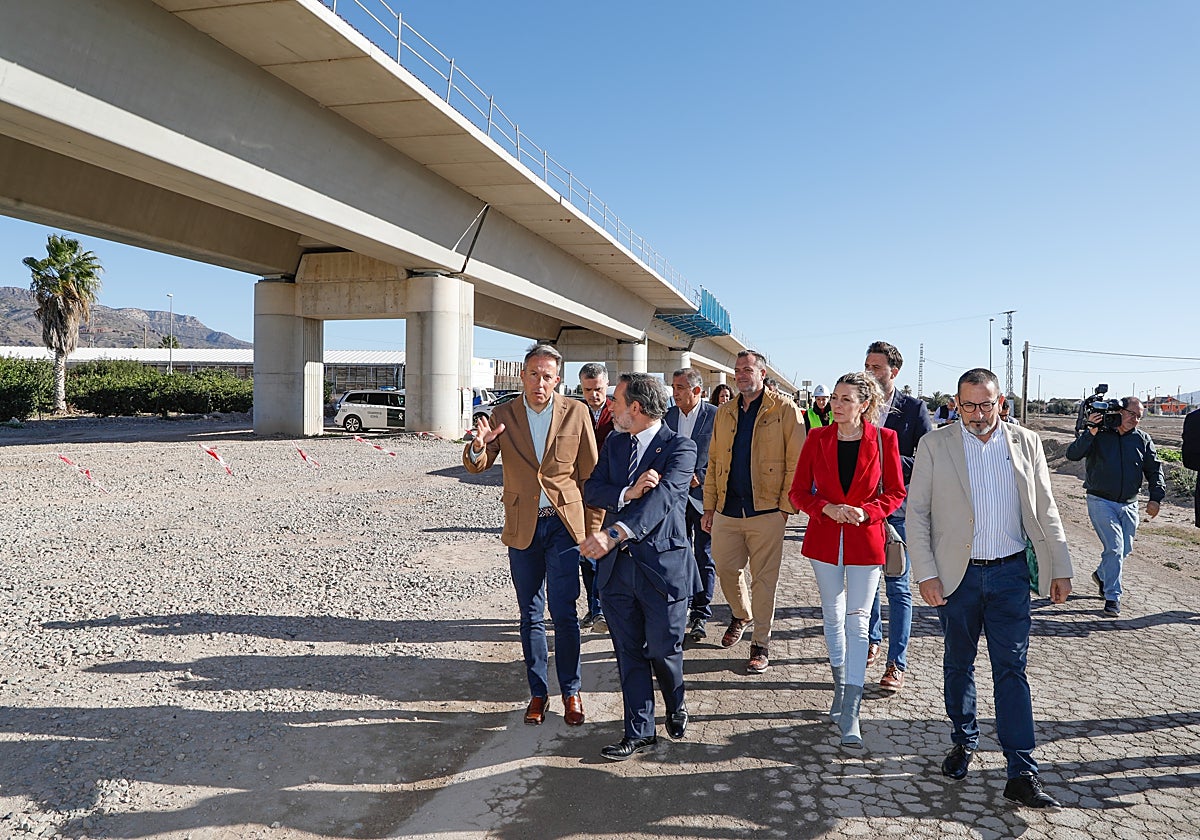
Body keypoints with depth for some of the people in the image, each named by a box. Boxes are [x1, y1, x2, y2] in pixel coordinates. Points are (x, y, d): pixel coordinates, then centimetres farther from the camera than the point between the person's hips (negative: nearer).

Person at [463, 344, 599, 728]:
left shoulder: (576, 412, -2)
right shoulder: (503, 415, 2)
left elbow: (590, 472, 2)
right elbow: (478, 466, 0)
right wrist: (478, 448, -24)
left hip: (563, 526, -2)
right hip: (522, 528, 2)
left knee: (564, 614, -1)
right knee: (530, 616, 12)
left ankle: (571, 691, 17)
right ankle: (538, 692, 25)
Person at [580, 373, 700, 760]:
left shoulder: (680, 448, -11)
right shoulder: (614, 444, 9)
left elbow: (662, 497, -26)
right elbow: (591, 489, 0)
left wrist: (613, 533, -39)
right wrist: (627, 493, -21)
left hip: (663, 566, -5)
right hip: (617, 567, 5)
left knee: (663, 651, 9)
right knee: (629, 654, 11)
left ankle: (676, 708, 39)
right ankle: (639, 733, 25)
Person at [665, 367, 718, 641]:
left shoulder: (716, 416, -7)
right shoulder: (667, 416, 5)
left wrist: (700, 479, -13)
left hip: (703, 497, -4)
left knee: (704, 559, 4)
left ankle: (700, 615, 12)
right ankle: (683, 608, 23)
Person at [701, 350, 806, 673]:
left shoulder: (785, 410, -3)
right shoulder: (724, 412, 11)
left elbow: (795, 463, -6)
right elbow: (713, 462, 13)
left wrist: (786, 507, -11)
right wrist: (709, 506, 9)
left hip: (766, 512, -4)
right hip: (727, 510, 5)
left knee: (764, 579, 3)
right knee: (725, 570, 12)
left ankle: (760, 644, 15)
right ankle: (741, 615, 41)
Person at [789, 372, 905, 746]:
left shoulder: (883, 439, -6)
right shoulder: (817, 438, -1)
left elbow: (895, 493, 1)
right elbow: (799, 491, 2)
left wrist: (865, 512, -16)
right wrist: (827, 509, -16)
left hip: (865, 539, -2)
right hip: (824, 538, 2)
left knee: (857, 622, -4)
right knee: (833, 618, 14)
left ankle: (850, 714, -3)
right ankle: (841, 687, 34)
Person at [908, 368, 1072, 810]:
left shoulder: (1026, 443, 4)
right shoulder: (934, 444, -2)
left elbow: (1045, 511, 9)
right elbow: (916, 512, -3)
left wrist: (1060, 568, 6)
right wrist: (926, 574, -9)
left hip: (1010, 575, 1)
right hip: (956, 574, 0)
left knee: (1012, 670, 1)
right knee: (958, 665, 13)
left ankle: (1022, 773, 5)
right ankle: (964, 741, 32)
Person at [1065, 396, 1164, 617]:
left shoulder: (1142, 439, 6)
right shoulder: (1098, 434, -7)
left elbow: (1154, 469, 9)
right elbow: (1072, 454, -18)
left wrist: (1155, 497, -4)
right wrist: (1090, 433, -30)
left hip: (1129, 505, 5)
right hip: (1101, 501, -5)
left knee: (1125, 549, 14)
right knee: (1114, 547, -13)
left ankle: (1101, 575, 42)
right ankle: (1112, 597, -3)